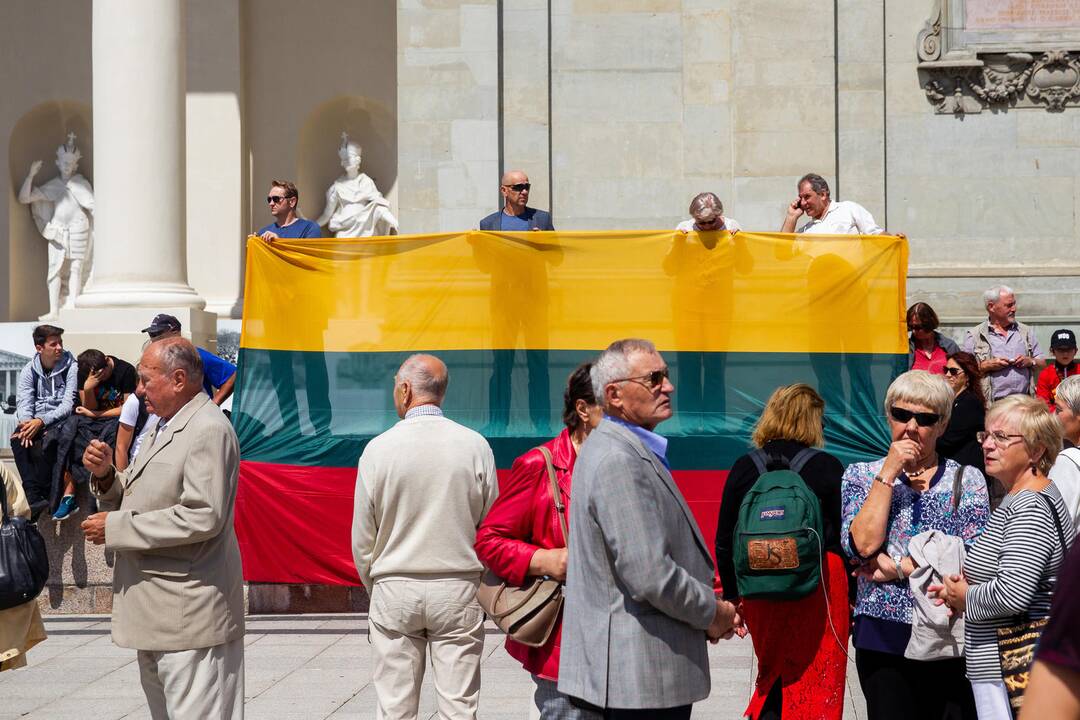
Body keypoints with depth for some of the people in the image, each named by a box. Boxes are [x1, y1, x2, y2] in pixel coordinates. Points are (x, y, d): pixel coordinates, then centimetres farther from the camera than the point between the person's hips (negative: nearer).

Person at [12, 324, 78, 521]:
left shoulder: (71, 368, -5)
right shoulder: (29, 370, 7)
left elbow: (68, 405, -13)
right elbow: (24, 403, 0)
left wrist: (41, 421, -26)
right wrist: (27, 423, -23)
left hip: (61, 422, -3)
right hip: (35, 422, 3)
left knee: (47, 442, -35)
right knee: (18, 439, -28)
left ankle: (42, 496, -24)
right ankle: (35, 497, -34)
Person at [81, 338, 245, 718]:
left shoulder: (209, 430, -15)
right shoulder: (164, 428, 16)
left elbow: (202, 517, -24)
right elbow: (139, 501, 21)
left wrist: (117, 528, -18)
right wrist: (106, 476, 0)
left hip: (190, 617, -10)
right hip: (156, 615, 10)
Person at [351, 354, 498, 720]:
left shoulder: (379, 449, -6)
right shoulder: (475, 446, -4)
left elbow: (362, 539, 0)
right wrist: (484, 589, 15)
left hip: (394, 590, 0)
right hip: (459, 590, 0)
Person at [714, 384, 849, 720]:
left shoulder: (744, 468, 2)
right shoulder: (827, 468, -5)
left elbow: (725, 541, 5)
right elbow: (846, 537, -4)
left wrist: (732, 596, 14)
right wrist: (851, 597, 5)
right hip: (819, 586, -3)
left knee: (775, 671, 19)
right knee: (816, 678, 3)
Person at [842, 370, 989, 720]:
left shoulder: (967, 480, 6)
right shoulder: (861, 475, 8)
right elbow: (863, 544, -10)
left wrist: (897, 568, -10)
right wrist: (889, 473, -8)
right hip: (882, 639, 0)